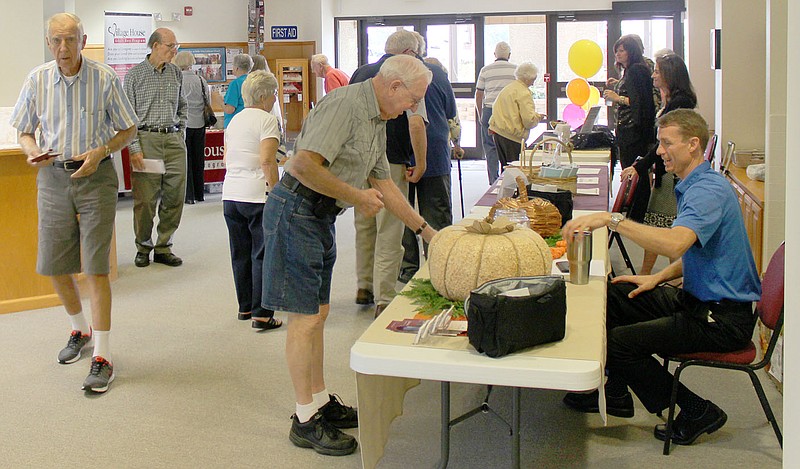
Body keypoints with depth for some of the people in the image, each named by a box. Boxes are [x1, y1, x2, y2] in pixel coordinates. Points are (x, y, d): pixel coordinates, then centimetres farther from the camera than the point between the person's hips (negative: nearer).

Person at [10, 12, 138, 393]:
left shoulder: (105, 78, -7)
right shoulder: (37, 80, 1)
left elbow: (128, 130, 2)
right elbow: (24, 131, 10)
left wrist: (100, 152, -15)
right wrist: (32, 151, -12)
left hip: (95, 177, -4)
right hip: (53, 178, 4)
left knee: (95, 269, -7)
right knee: (54, 267, 10)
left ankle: (102, 356, -2)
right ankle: (80, 330, 36)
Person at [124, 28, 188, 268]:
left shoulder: (176, 73, 12)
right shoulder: (134, 74, 0)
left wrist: (180, 130, 12)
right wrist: (134, 148, -10)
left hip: (174, 140, 4)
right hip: (146, 139, -4)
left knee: (175, 196, 3)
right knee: (145, 199, -3)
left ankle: (164, 247, 14)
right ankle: (143, 247, 13)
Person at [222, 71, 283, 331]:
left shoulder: (234, 120, 15)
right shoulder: (267, 120, -9)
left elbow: (227, 160, 18)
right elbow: (267, 160, -19)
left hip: (230, 194, 7)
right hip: (257, 195, -7)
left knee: (240, 254, 15)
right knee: (263, 255, -2)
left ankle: (245, 307, 24)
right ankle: (261, 314, -3)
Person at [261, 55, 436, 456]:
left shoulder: (377, 120, 13)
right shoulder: (345, 104, -19)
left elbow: (382, 182, 20)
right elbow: (303, 166, -28)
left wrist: (425, 229, 19)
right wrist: (358, 196, -18)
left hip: (322, 214, 10)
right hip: (296, 210, -10)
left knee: (318, 312, 15)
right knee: (305, 317, -5)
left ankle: (321, 401, 26)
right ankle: (305, 419, 5)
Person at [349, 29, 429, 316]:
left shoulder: (359, 73, 12)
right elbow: (416, 124, -19)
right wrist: (420, 163, -10)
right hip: (391, 163, -6)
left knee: (364, 226, 18)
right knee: (390, 233, -1)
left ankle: (364, 287, 29)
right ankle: (384, 299, 0)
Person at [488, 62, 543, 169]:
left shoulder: (508, 88, 17)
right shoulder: (524, 93, -11)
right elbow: (528, 120, -17)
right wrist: (537, 117, 2)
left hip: (498, 132, 9)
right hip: (512, 136, -9)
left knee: (505, 166, 13)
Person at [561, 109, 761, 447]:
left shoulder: (708, 191, -22)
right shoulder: (694, 185, 13)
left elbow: (675, 243, -41)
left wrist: (612, 219, -42)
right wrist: (658, 278, 6)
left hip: (723, 319, -11)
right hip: (696, 298, 11)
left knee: (617, 342, -18)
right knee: (610, 296, 9)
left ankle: (696, 412, 1)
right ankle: (615, 394, 22)